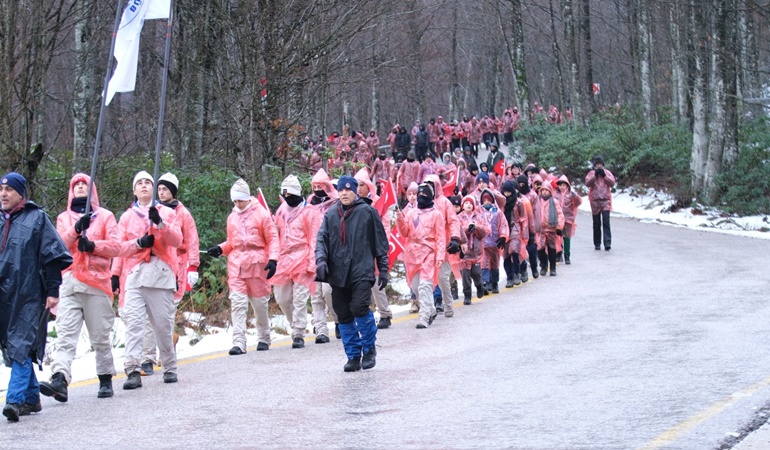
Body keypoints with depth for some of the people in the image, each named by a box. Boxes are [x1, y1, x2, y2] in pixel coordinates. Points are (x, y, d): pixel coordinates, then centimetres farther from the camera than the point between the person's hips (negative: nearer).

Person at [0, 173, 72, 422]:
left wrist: (52, 291, -6)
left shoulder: (36, 218, 1)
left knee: (21, 346, -11)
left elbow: (52, 257, -1)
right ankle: (31, 399, 20)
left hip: (27, 295, -5)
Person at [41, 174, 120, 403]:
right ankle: (60, 379, -26)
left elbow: (115, 247, 3)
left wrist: (93, 245, -12)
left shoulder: (105, 216, 13)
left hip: (97, 282, -1)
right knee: (66, 333, -12)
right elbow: (58, 245, 3)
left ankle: (106, 379, 14)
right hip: (69, 281, 1)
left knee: (100, 336, 3)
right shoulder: (64, 218, 19)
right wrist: (76, 229, -12)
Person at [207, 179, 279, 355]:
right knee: (237, 302, -7)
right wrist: (220, 249, 2)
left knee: (260, 303, 7)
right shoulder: (232, 217, 14)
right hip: (236, 265, 3)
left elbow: (272, 238, -2)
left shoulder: (261, 214, -1)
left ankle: (264, 339, 24)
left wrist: (272, 259, -13)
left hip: (257, 264, -3)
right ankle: (239, 342, -10)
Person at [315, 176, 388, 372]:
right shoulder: (331, 214, 11)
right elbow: (322, 238, 8)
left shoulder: (367, 212, 1)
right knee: (343, 315, 5)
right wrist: (321, 259, -11)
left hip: (362, 270, -4)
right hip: (338, 273, 4)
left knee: (359, 307, -18)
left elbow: (380, 242, 5)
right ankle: (353, 356, 16)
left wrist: (383, 270, 4)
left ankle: (369, 349, 4)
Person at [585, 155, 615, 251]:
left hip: (605, 200, -1)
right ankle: (597, 244, 15)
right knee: (596, 223, 7)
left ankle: (607, 243, -19)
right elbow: (587, 183, -9)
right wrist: (595, 175, -17)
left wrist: (604, 175, -12)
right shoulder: (591, 173, 5)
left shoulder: (607, 172, 8)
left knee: (606, 222, -12)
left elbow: (612, 183, -3)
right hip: (595, 201, 1)